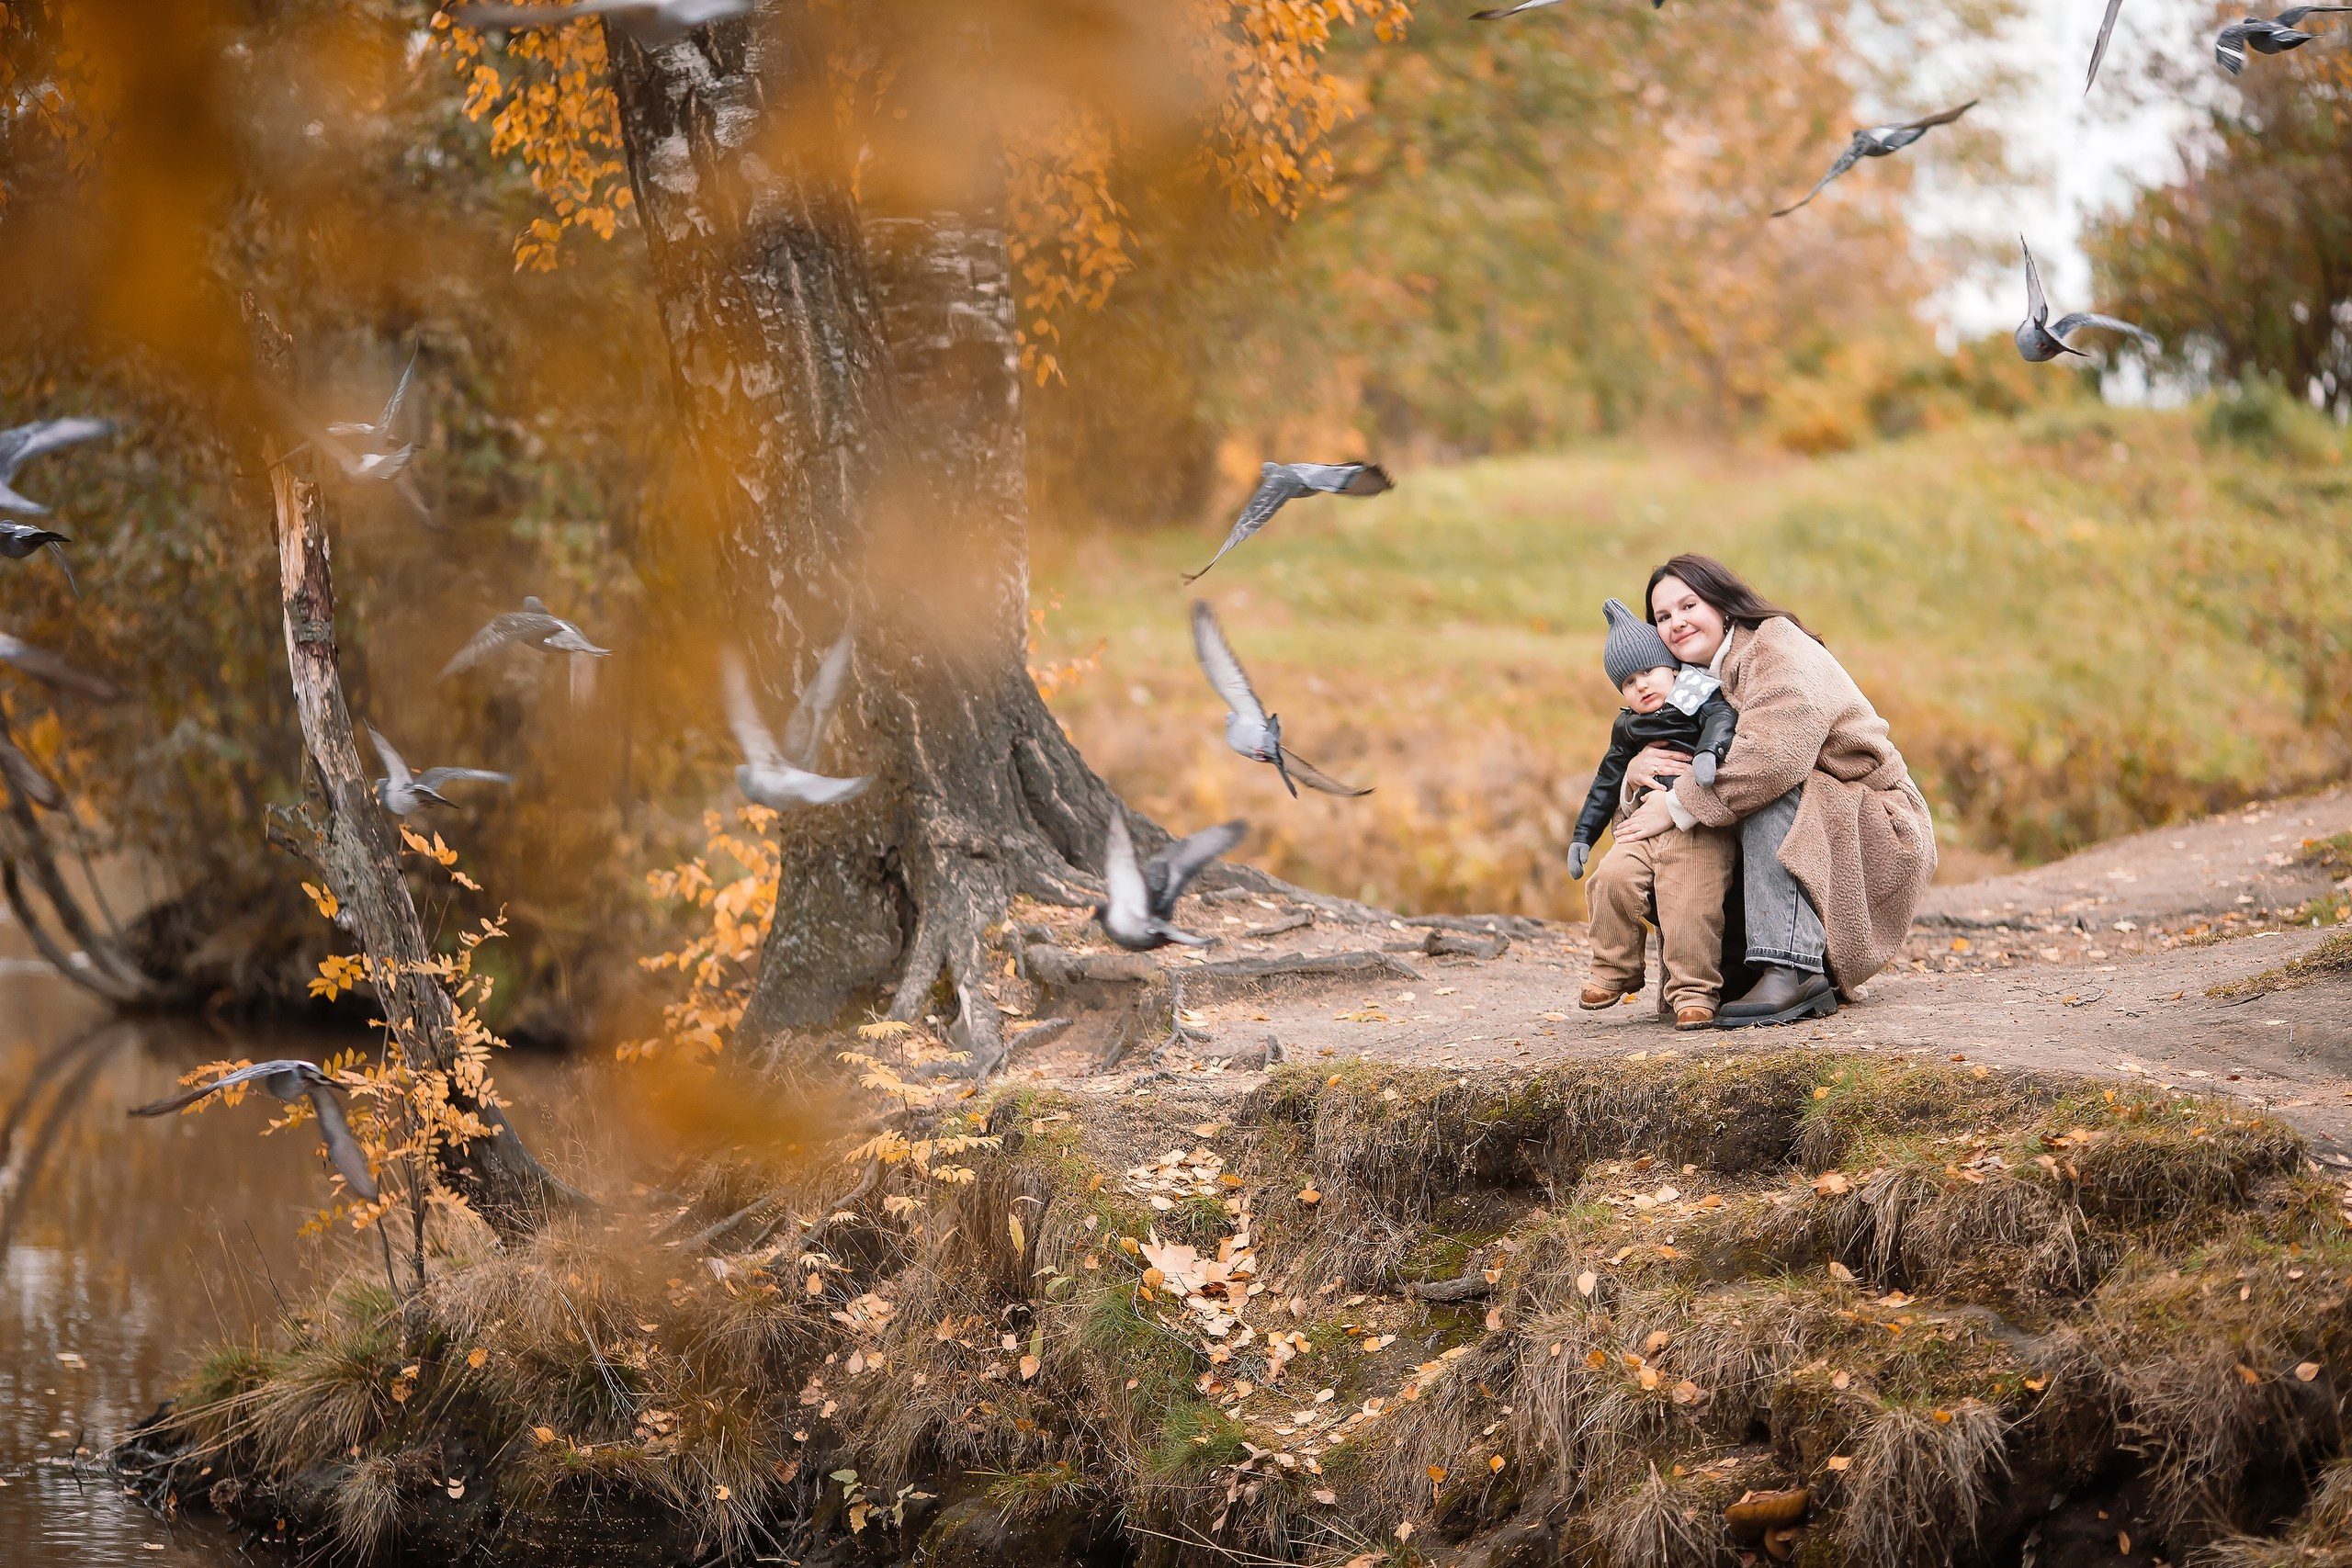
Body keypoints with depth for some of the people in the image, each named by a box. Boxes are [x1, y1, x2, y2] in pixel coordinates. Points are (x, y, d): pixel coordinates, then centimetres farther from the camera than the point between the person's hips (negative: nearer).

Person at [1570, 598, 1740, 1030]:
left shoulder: (1700, 701, 5)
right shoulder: (1628, 728, 22)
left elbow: (1722, 722, -16)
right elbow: (1607, 781, 30)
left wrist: (1709, 752, -38)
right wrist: (1583, 835, 27)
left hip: (1701, 828, -5)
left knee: (1689, 905, -21)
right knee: (1613, 878, -17)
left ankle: (1694, 990, -13)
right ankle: (1614, 972, -2)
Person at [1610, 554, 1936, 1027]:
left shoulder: (1776, 643, -13)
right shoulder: (1698, 685, 14)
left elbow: (1778, 752, -30)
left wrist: (1680, 806, -28)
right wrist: (1638, 768, -15)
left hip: (1879, 834, -9)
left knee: (1768, 792, -31)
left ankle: (1792, 970, -40)